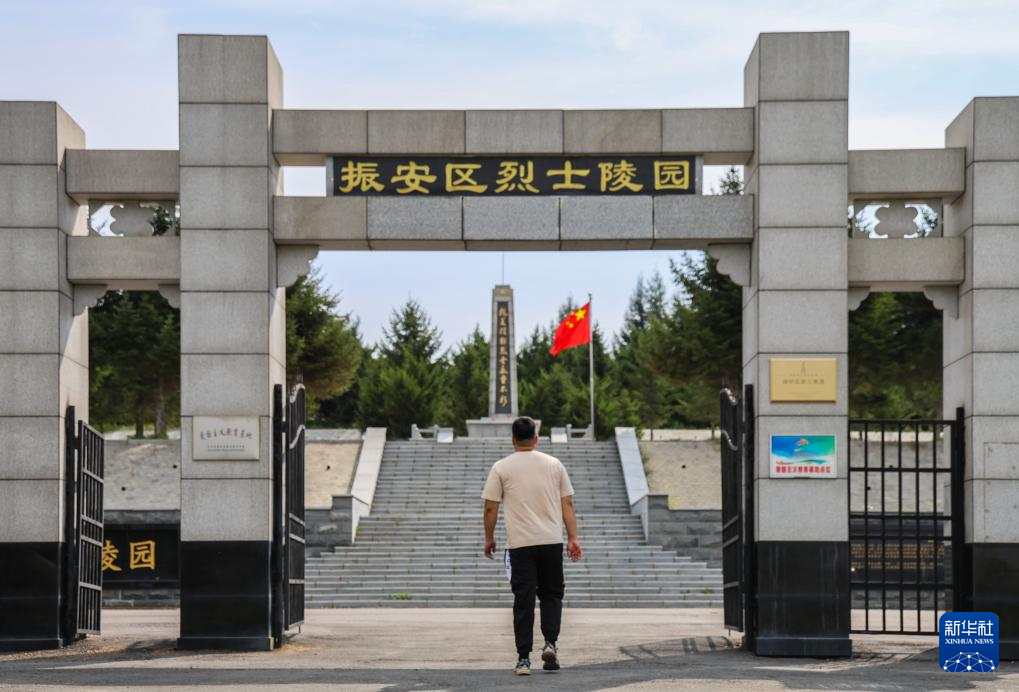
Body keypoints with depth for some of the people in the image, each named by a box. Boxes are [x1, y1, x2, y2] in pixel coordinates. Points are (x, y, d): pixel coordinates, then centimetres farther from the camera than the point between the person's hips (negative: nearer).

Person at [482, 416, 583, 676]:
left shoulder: (501, 468, -1)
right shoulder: (554, 464, 6)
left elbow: (490, 508, -1)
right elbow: (567, 504, 5)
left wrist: (489, 538, 11)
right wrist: (573, 538, 8)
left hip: (520, 544, -2)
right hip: (552, 542, 2)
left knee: (523, 601, 0)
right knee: (551, 594, 17)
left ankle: (524, 659, -3)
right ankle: (550, 643, -2)